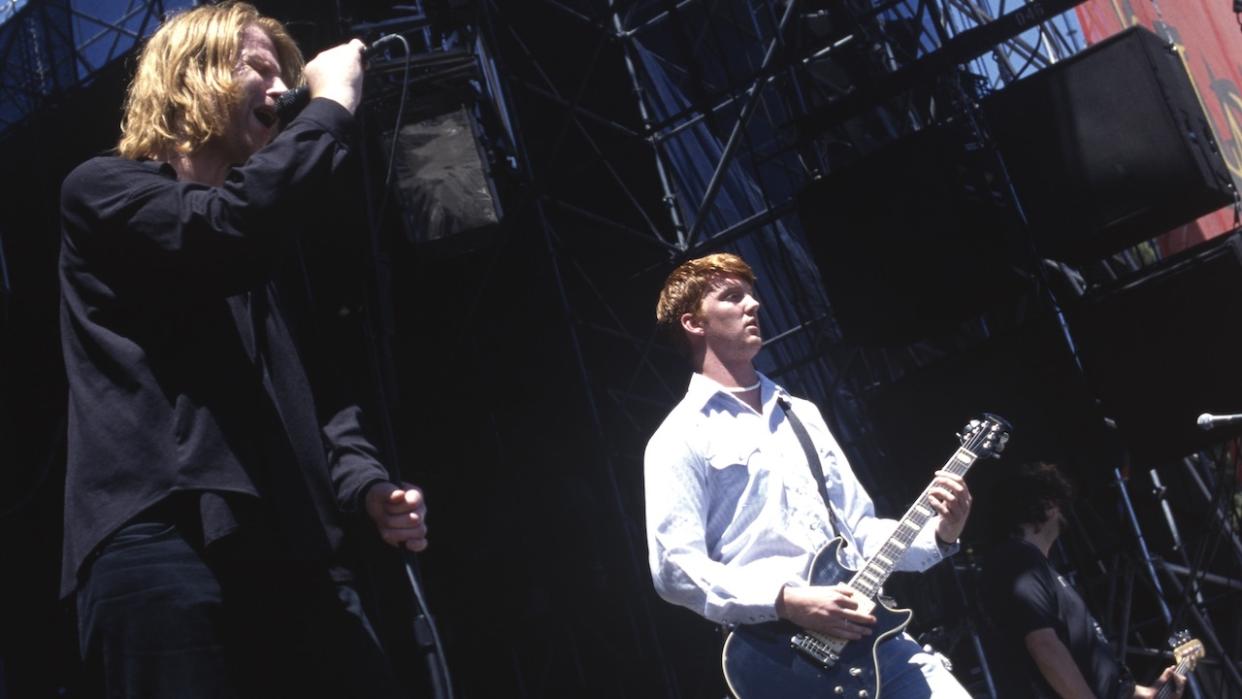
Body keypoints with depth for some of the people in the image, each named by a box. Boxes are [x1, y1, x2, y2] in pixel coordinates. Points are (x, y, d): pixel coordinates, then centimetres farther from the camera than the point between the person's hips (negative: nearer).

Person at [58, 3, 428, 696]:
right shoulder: (103, 190, 7)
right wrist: (331, 108, -3)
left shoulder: (256, 247, 30)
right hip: (165, 539, -7)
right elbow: (225, 233, -15)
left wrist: (365, 482, 6)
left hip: (294, 549, 7)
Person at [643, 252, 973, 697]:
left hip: (869, 632, 6)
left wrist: (938, 535, 3)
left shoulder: (803, 414, 20)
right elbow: (674, 568, -10)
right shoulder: (680, 439, 0)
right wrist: (787, 602, -19)